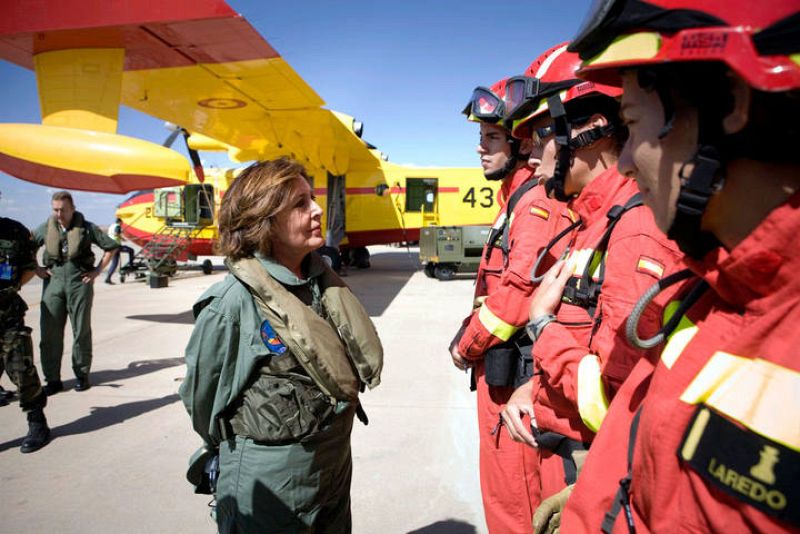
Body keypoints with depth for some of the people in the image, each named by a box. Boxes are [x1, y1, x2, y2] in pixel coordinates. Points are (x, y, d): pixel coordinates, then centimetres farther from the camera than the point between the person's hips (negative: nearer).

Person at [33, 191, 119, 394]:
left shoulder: (87, 228, 0)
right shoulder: (46, 228, 7)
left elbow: (111, 246, 5)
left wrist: (98, 271, 0)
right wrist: (36, 269, 6)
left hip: (80, 281, -2)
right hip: (53, 281, 2)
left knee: (81, 331, 4)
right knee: (50, 333, 1)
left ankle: (82, 375, 16)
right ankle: (53, 379, 10)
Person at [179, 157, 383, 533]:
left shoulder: (323, 281, -5)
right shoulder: (232, 302, -22)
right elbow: (201, 392, -9)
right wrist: (236, 447, 6)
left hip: (336, 463, 6)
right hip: (268, 483, -6)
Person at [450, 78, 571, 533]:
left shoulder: (538, 202, -17)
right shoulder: (515, 199, 15)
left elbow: (518, 292, -23)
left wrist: (467, 345, -10)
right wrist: (472, 340, 8)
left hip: (513, 369, -10)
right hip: (499, 363, 10)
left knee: (512, 489, 5)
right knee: (503, 480, 24)